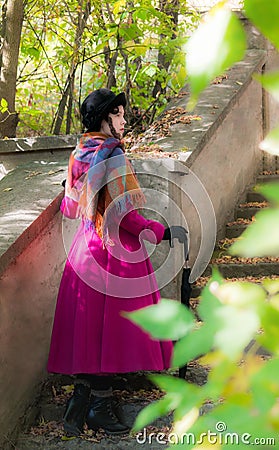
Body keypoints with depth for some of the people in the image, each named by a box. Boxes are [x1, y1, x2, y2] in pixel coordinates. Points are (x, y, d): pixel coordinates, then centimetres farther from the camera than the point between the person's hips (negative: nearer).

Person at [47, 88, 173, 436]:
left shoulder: (80, 153, 7)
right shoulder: (112, 155, -18)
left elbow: (70, 205, 16)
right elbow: (123, 214, -22)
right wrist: (160, 232, -13)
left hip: (86, 245, 8)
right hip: (114, 251, -8)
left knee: (88, 323, 13)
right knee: (109, 323, 1)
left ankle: (82, 395, 19)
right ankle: (100, 403, 9)